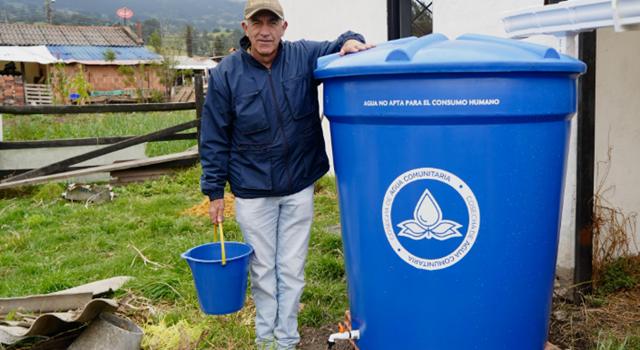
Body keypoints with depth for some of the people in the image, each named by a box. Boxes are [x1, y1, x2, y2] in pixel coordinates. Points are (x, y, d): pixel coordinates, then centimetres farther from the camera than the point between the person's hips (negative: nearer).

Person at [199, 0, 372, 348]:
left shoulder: (304, 56, -3)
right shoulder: (226, 73, -6)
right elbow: (214, 138, -2)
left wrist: (350, 41, -23)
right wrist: (215, 192, -2)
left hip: (299, 188, 1)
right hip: (252, 191, -1)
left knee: (292, 269, 12)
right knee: (262, 270, 12)